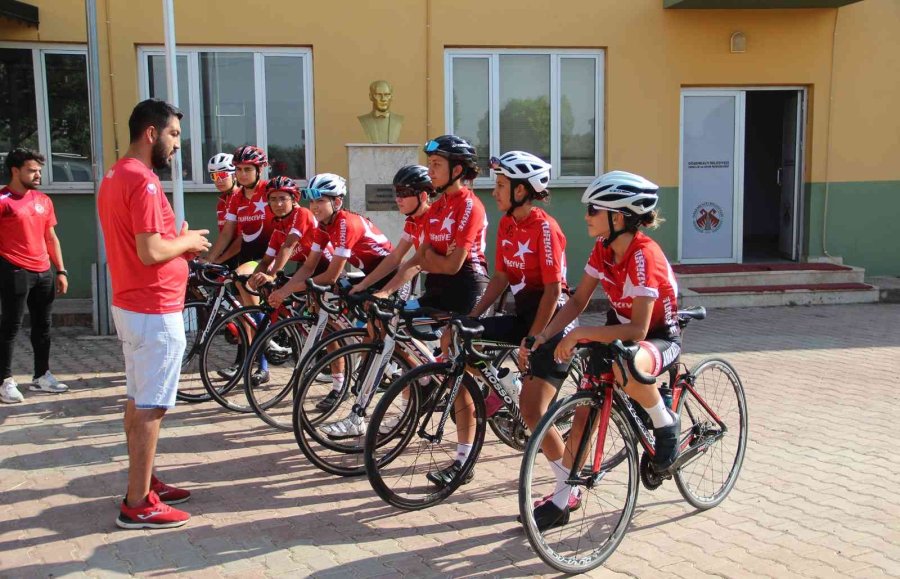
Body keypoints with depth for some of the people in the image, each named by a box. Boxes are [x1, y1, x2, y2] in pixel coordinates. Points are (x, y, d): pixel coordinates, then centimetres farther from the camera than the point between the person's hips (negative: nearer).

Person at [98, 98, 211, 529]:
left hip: (131, 305, 10)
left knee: (138, 401, 17)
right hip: (154, 311, -10)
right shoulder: (142, 181, -20)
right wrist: (187, 241, -8)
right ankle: (138, 504, 4)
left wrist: (179, 243, 9)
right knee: (150, 407, -3)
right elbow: (151, 252, -26)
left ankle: (145, 483, 28)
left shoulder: (114, 177, 12)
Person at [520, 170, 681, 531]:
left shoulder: (643, 256, -27)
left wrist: (579, 334, -37)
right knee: (585, 412, -8)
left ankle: (665, 423, -12)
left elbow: (637, 330, -34)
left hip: (659, 339, -7)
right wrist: (543, 337, -12)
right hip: (616, 333, 7)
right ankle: (565, 494, 11)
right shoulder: (603, 249, -3)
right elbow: (578, 301, 1)